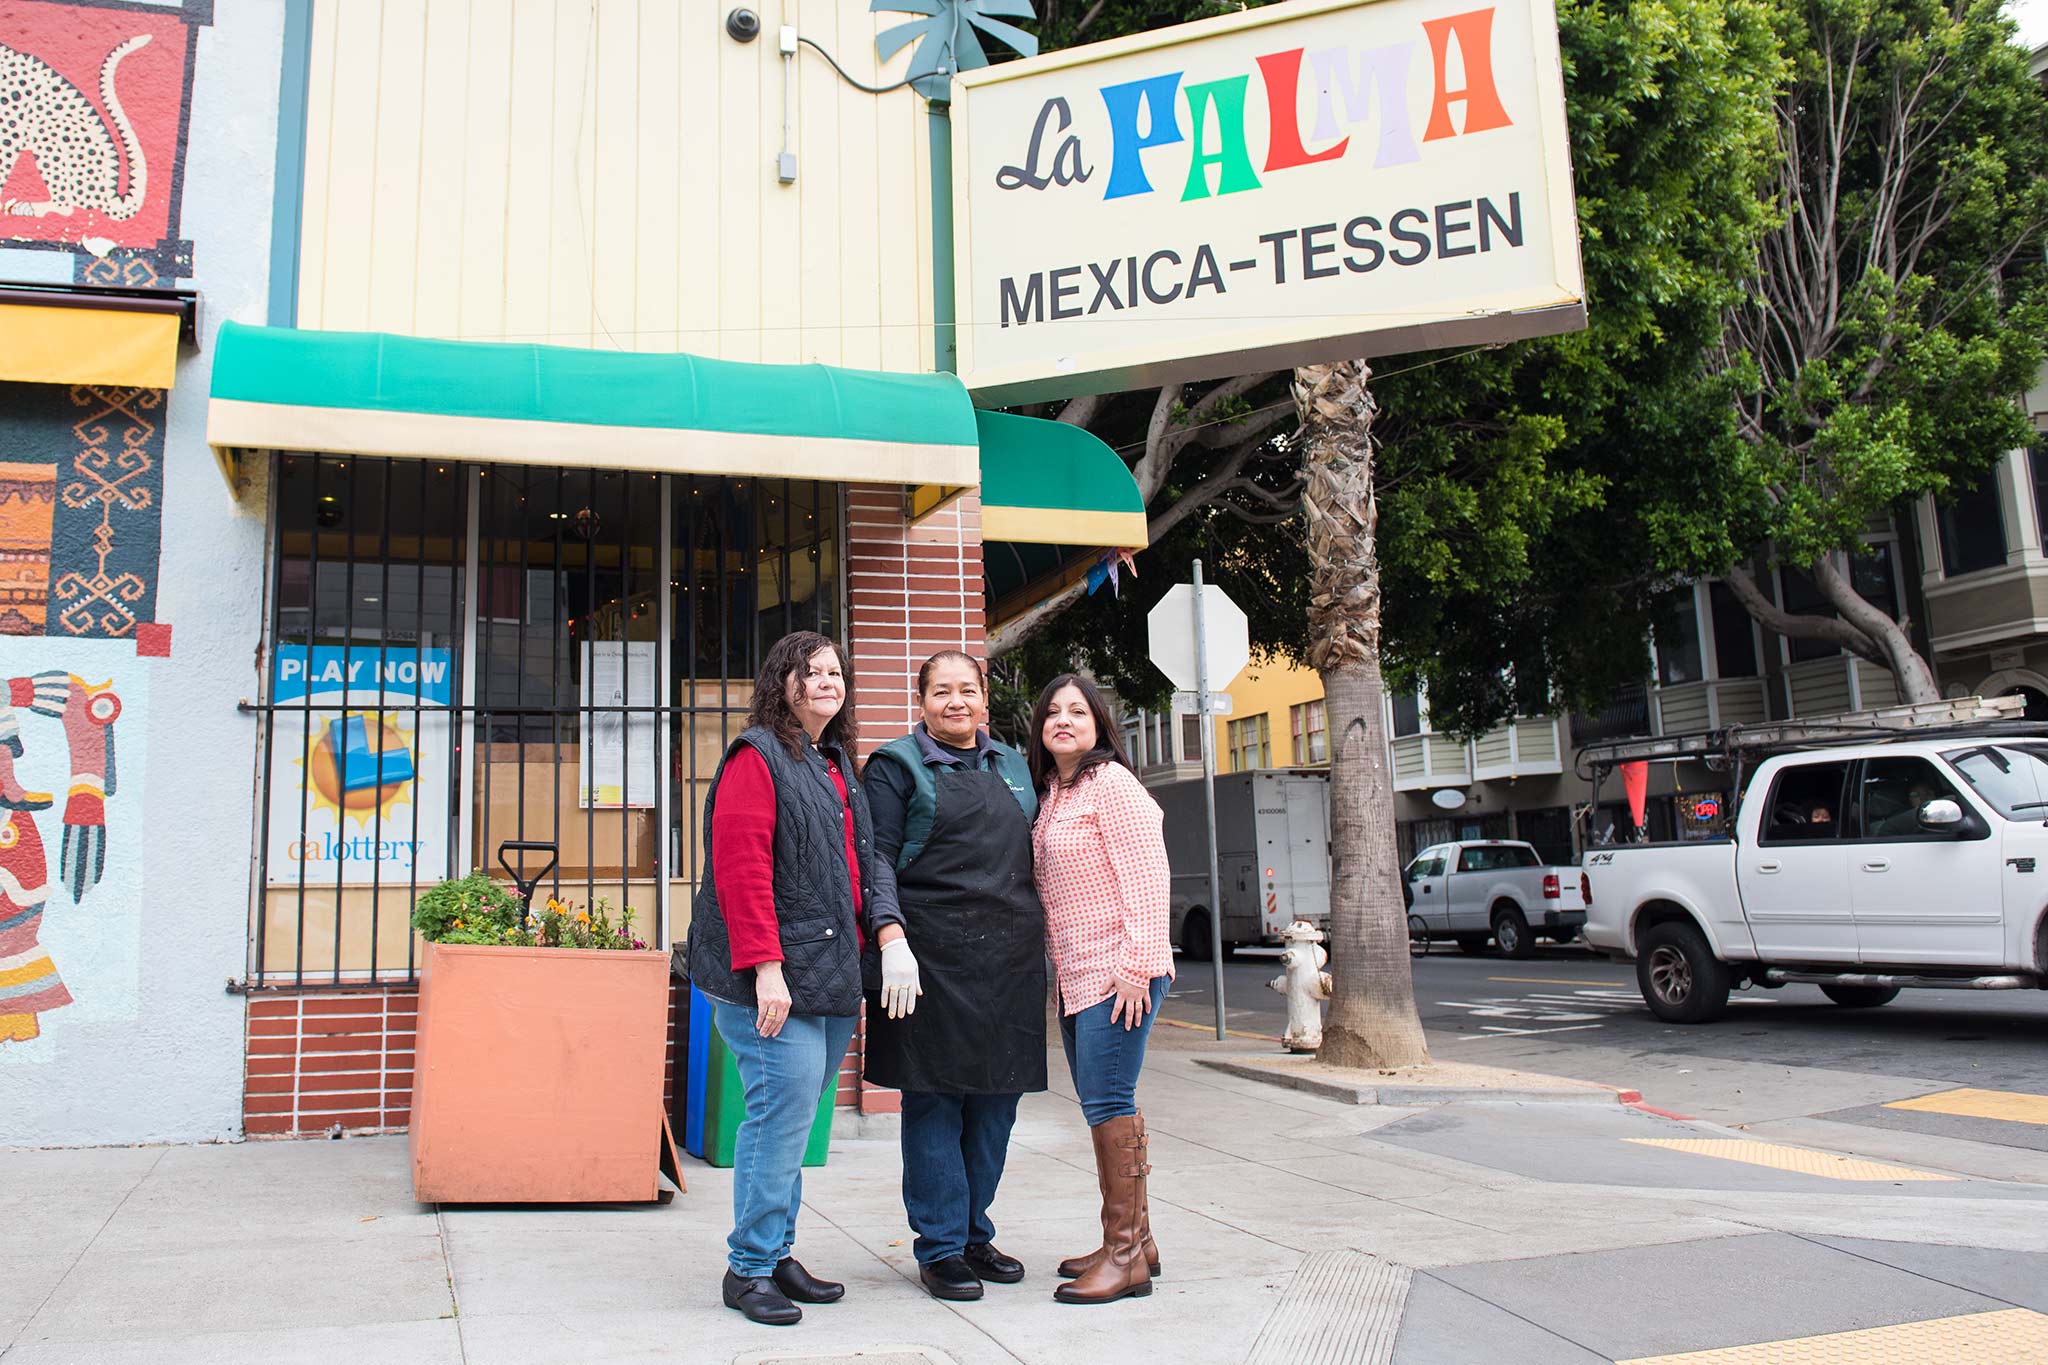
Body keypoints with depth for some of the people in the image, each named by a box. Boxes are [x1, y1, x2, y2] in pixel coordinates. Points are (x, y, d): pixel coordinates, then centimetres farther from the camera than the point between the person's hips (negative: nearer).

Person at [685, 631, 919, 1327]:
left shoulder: (837, 766, 20)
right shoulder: (757, 756, -7)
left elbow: (864, 857, 19)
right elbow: (740, 867, -15)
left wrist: (889, 930, 2)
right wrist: (765, 967, -21)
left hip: (830, 975, 8)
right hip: (773, 978, -8)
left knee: (793, 1116, 13)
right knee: (783, 1110, -8)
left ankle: (775, 1251, 24)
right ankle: (750, 1268, 6)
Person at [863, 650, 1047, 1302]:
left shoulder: (1014, 766, 17)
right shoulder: (897, 765, 2)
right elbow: (877, 861, -6)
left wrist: (1039, 936, 15)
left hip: (1009, 959, 5)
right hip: (934, 960, -5)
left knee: (995, 1102, 10)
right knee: (935, 1102, 0)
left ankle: (974, 1232, 25)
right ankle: (940, 1249, 11)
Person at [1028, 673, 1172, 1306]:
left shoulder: (1111, 783, -10)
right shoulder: (1052, 793, 16)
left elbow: (1145, 878, -16)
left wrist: (1135, 966, -20)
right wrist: (1058, 969, 17)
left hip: (1118, 971, -9)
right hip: (1076, 977, 9)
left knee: (1107, 1100, -8)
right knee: (1103, 1103, 12)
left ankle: (1124, 1253, 0)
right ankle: (1136, 1239, 22)